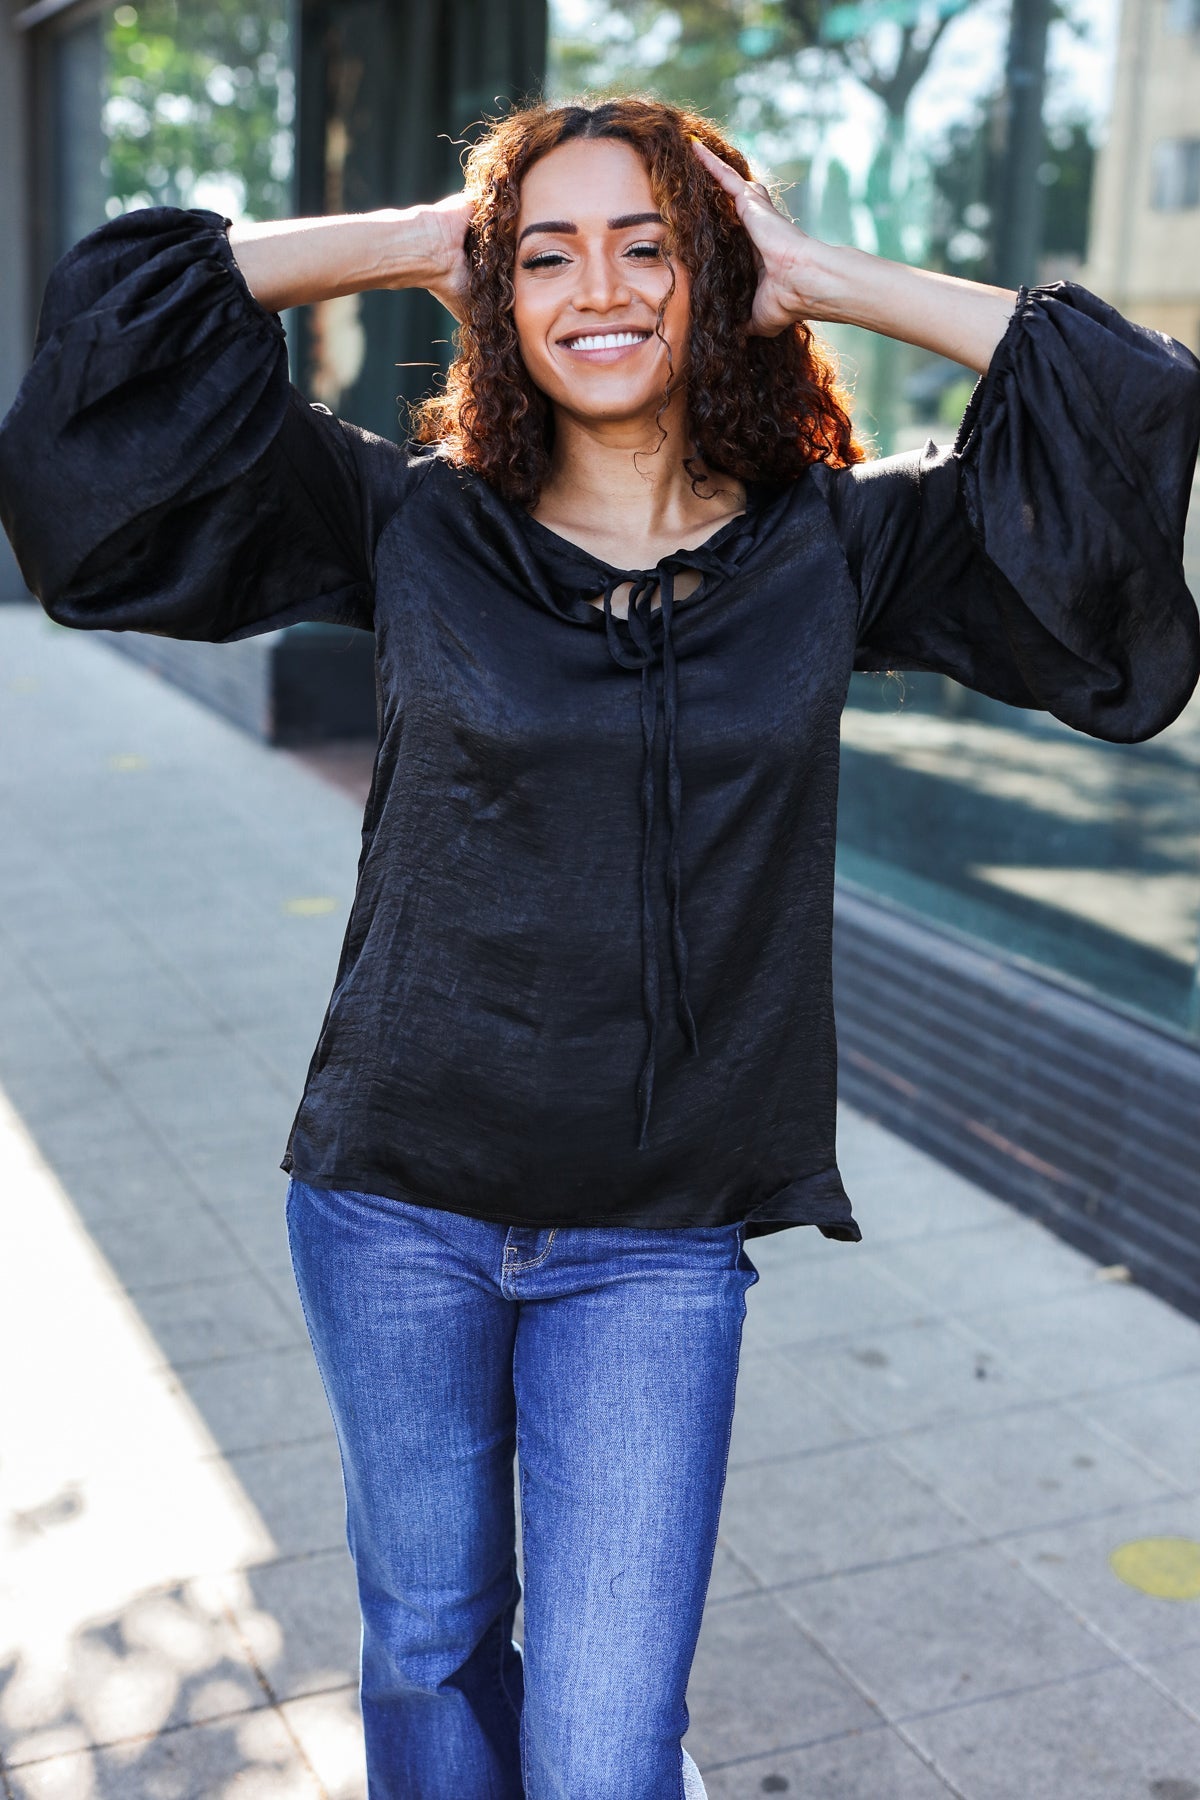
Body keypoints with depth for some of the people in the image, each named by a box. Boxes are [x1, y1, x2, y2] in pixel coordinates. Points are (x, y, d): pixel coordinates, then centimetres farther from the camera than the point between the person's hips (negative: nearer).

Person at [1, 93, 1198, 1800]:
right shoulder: (408, 524, -3)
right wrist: (415, 241, -2)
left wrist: (829, 278, -6)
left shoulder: (833, 546, -1)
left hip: (656, 1249, 0)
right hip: (398, 1208, 1)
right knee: (429, 1640, 20)